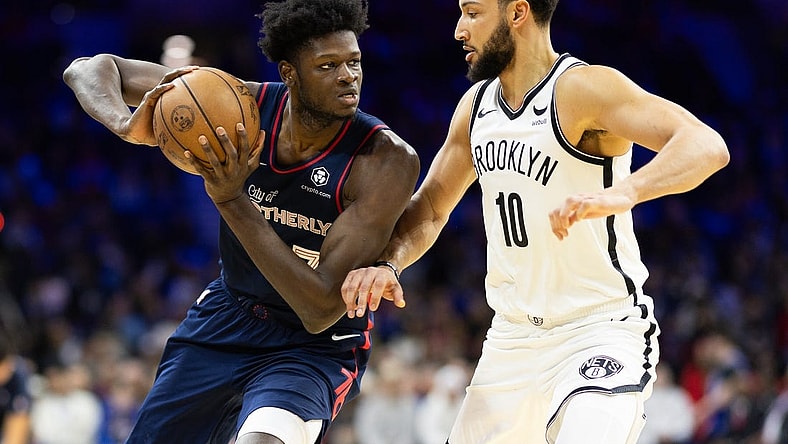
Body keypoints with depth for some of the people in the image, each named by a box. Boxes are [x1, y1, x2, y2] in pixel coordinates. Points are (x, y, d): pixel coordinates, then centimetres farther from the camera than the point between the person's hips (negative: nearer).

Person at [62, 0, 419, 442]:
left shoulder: (388, 160, -26)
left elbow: (322, 312, -29)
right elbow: (89, 69, -7)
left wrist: (233, 201, -36)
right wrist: (128, 126, -32)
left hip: (314, 349, -4)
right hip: (226, 316, 4)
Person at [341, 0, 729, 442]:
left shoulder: (583, 89, -17)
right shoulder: (476, 106, 7)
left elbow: (707, 146, -30)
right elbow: (431, 208, 19)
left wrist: (620, 194, -47)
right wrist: (386, 264, -3)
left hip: (602, 331, -8)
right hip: (513, 337, 8)